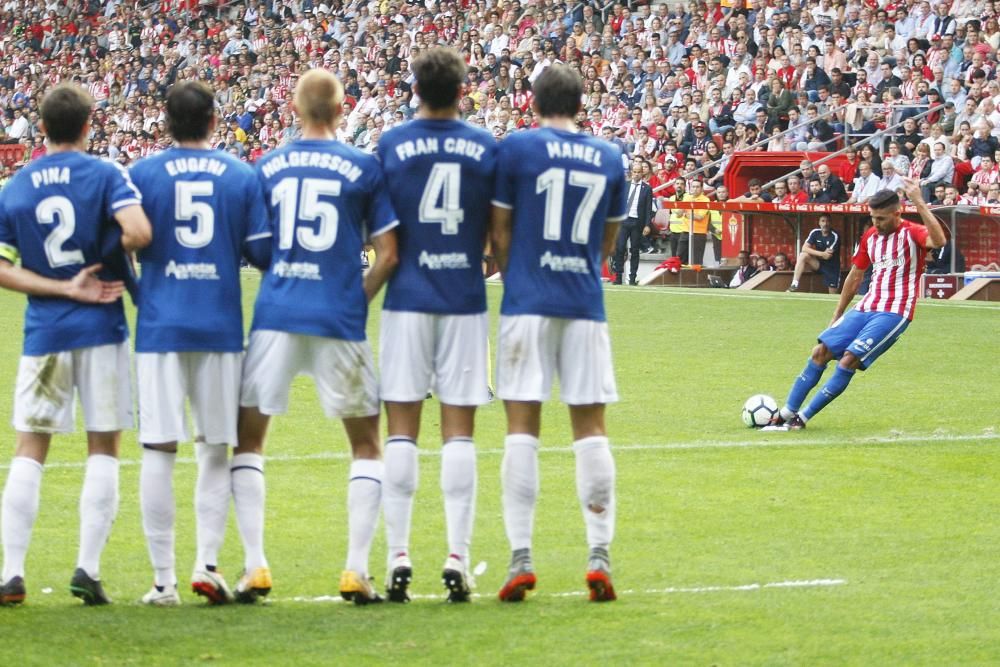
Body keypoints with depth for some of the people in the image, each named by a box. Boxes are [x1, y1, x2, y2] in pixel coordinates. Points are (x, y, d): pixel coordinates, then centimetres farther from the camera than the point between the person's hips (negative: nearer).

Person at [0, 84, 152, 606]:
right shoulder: (105, 176, -5)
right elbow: (139, 232, -21)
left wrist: (66, 288, -5)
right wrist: (111, 255, 1)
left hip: (43, 334, 2)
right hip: (101, 329, -2)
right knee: (103, 449, 6)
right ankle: (88, 569, 0)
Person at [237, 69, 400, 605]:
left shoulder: (267, 168, 4)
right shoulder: (364, 169, 0)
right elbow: (388, 254, -1)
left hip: (275, 315, 1)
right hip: (339, 320, -1)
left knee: (247, 437, 13)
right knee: (366, 444, 13)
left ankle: (255, 566, 2)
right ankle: (357, 570, 3)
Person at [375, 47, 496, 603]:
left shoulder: (391, 146, -3)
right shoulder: (486, 147, 0)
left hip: (408, 301, -1)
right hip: (465, 301, 1)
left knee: (402, 430, 3)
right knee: (460, 432, 3)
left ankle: (399, 557, -1)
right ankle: (458, 558, -1)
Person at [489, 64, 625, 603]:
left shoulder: (516, 149, -2)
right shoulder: (609, 158, 8)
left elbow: (499, 232, 1)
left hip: (528, 302, -2)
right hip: (585, 306, 2)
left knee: (522, 427, -1)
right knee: (590, 426, 5)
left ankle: (521, 559, -6)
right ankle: (600, 556, 0)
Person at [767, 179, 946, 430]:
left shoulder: (911, 233, -9)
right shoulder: (870, 236, 12)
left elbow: (938, 241, -33)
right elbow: (855, 278, 22)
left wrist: (919, 203, -38)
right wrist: (837, 317, 24)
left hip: (894, 313, -7)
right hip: (866, 308, 7)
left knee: (849, 360, -18)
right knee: (821, 351, -2)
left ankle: (802, 418, -11)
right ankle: (785, 414, 3)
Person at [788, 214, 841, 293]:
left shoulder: (835, 236, -16)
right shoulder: (815, 233, -5)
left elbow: (827, 256, -22)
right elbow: (804, 248, -16)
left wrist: (812, 252, -12)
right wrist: (821, 254, -28)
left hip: (832, 267, -2)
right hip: (819, 263, 2)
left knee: (833, 294, -6)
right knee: (803, 255, -24)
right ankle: (794, 285, -29)